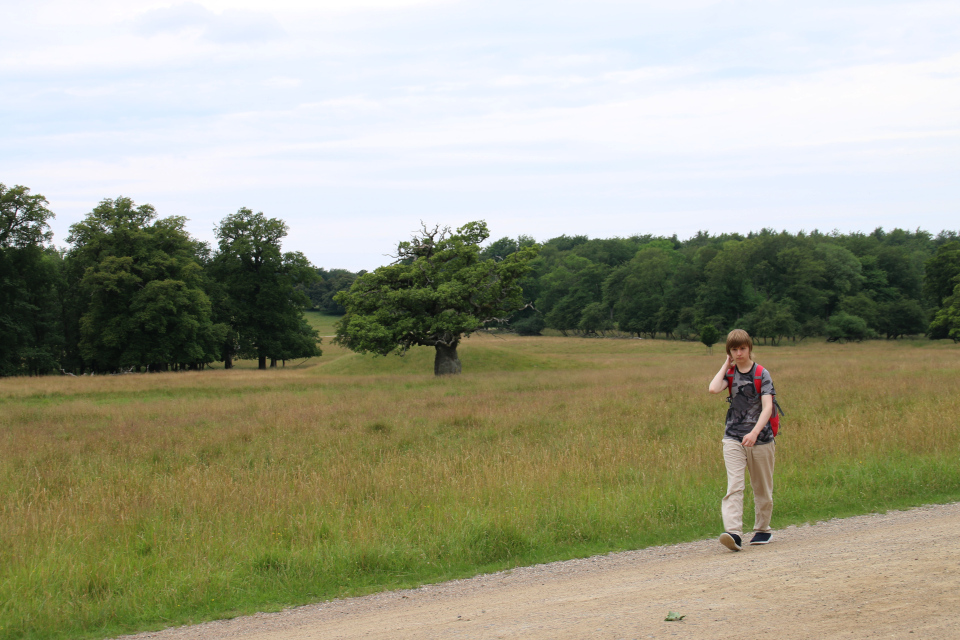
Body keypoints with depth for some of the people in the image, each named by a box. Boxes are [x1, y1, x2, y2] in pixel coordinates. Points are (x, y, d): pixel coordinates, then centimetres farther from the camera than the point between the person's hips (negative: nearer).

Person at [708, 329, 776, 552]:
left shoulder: (762, 374, -4)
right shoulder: (730, 373, 6)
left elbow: (767, 407, -15)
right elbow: (713, 388, -15)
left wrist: (754, 432, -29)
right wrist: (726, 365, -3)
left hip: (760, 439, -1)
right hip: (733, 439, 1)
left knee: (762, 488, 11)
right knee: (734, 486, -15)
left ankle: (762, 529, 30)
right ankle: (733, 533, -26)